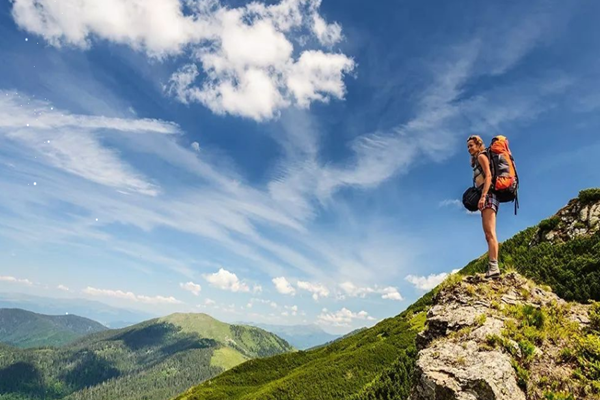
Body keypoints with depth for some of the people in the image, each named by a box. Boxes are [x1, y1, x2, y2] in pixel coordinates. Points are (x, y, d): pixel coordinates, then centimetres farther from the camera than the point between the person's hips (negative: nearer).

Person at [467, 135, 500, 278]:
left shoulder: (481, 156, 1)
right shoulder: (477, 161, 26)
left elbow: (488, 176, -12)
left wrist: (483, 196, -23)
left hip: (488, 195, -10)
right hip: (486, 197, 10)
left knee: (490, 232, -19)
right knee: (488, 234, 4)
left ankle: (494, 266, -25)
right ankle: (491, 267, 2)